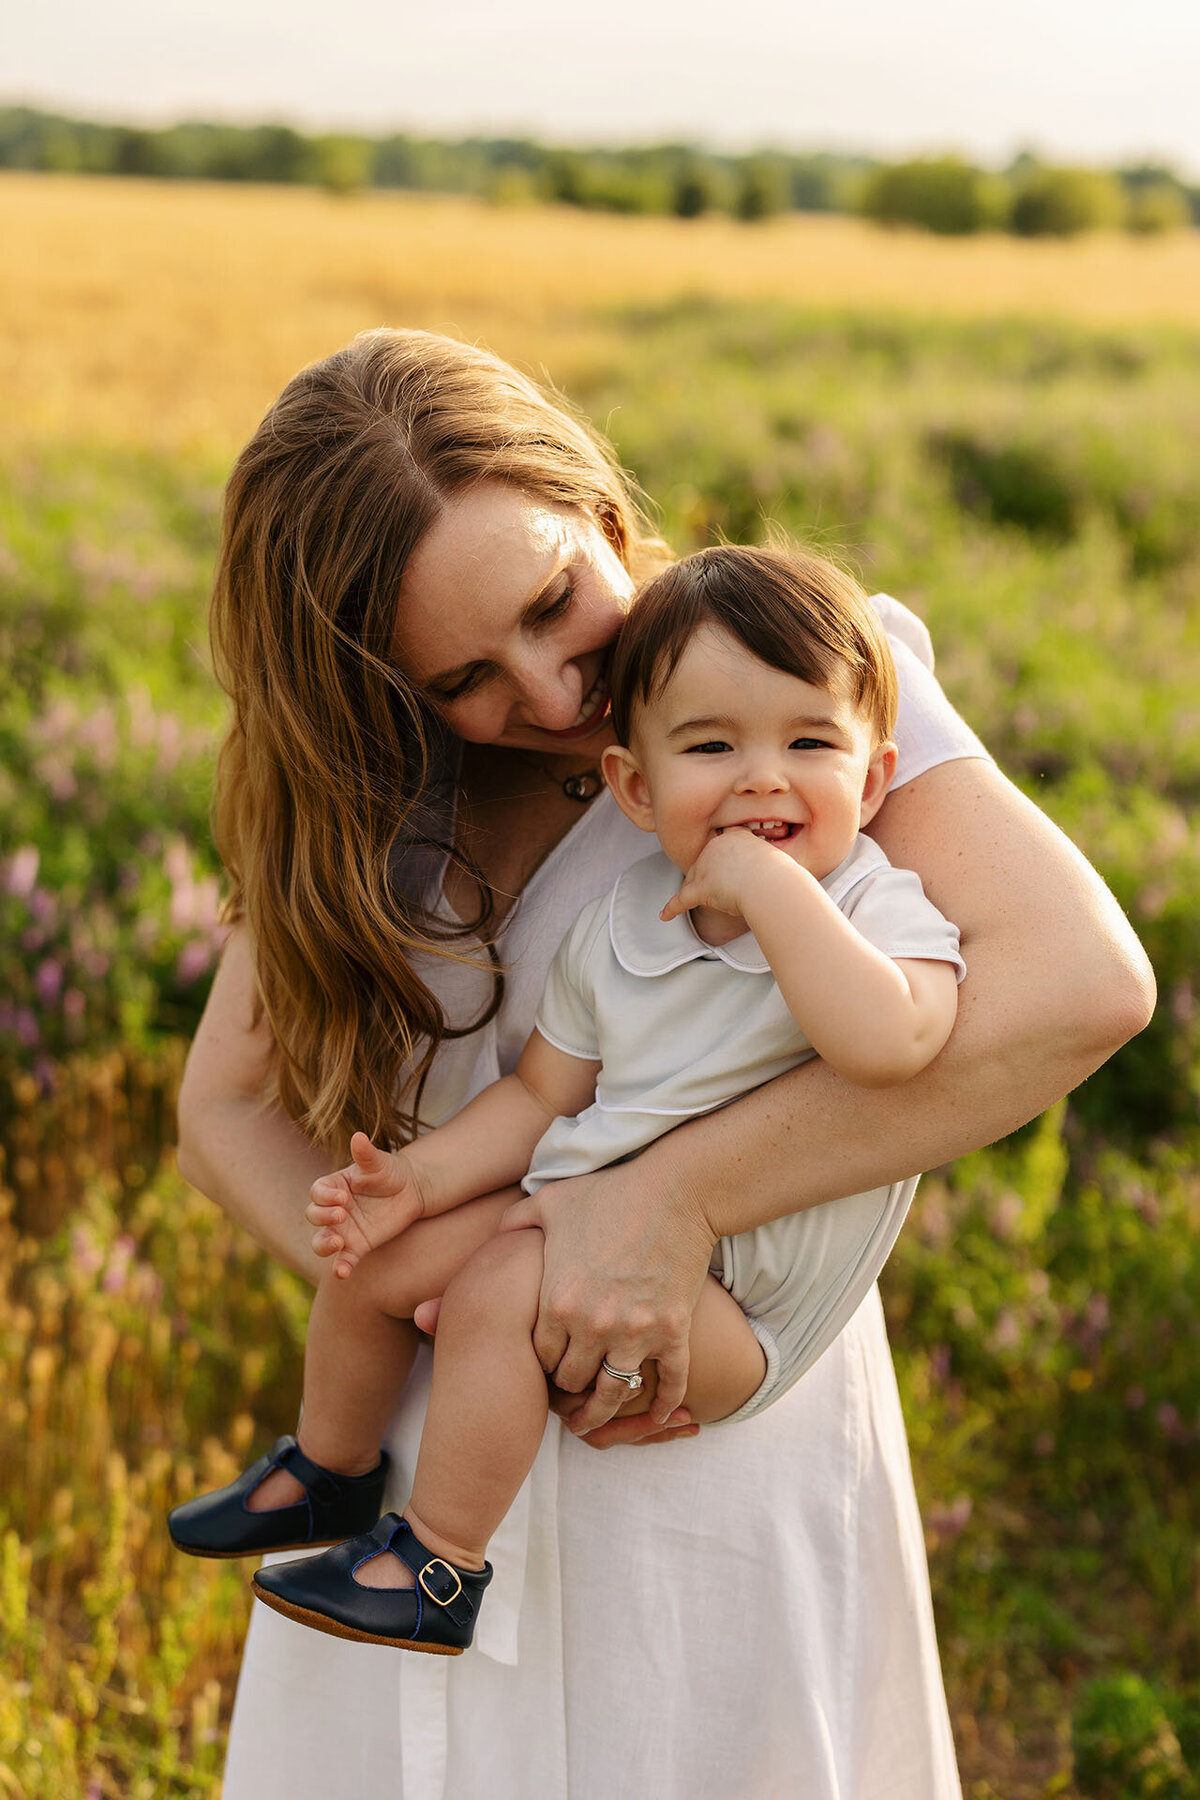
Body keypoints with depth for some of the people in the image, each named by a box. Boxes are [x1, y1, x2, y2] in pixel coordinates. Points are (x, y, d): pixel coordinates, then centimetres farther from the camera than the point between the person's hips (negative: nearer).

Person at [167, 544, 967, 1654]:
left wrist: (771, 884, -33)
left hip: (741, 1311, -7)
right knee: (376, 1254, 3)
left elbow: (887, 1042, -39)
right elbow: (543, 1093, 11)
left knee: (500, 1289, -26)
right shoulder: (616, 931, 2)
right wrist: (421, 1179, -4)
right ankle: (330, 1471, 31)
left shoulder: (878, 911, -16)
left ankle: (438, 1566, -7)